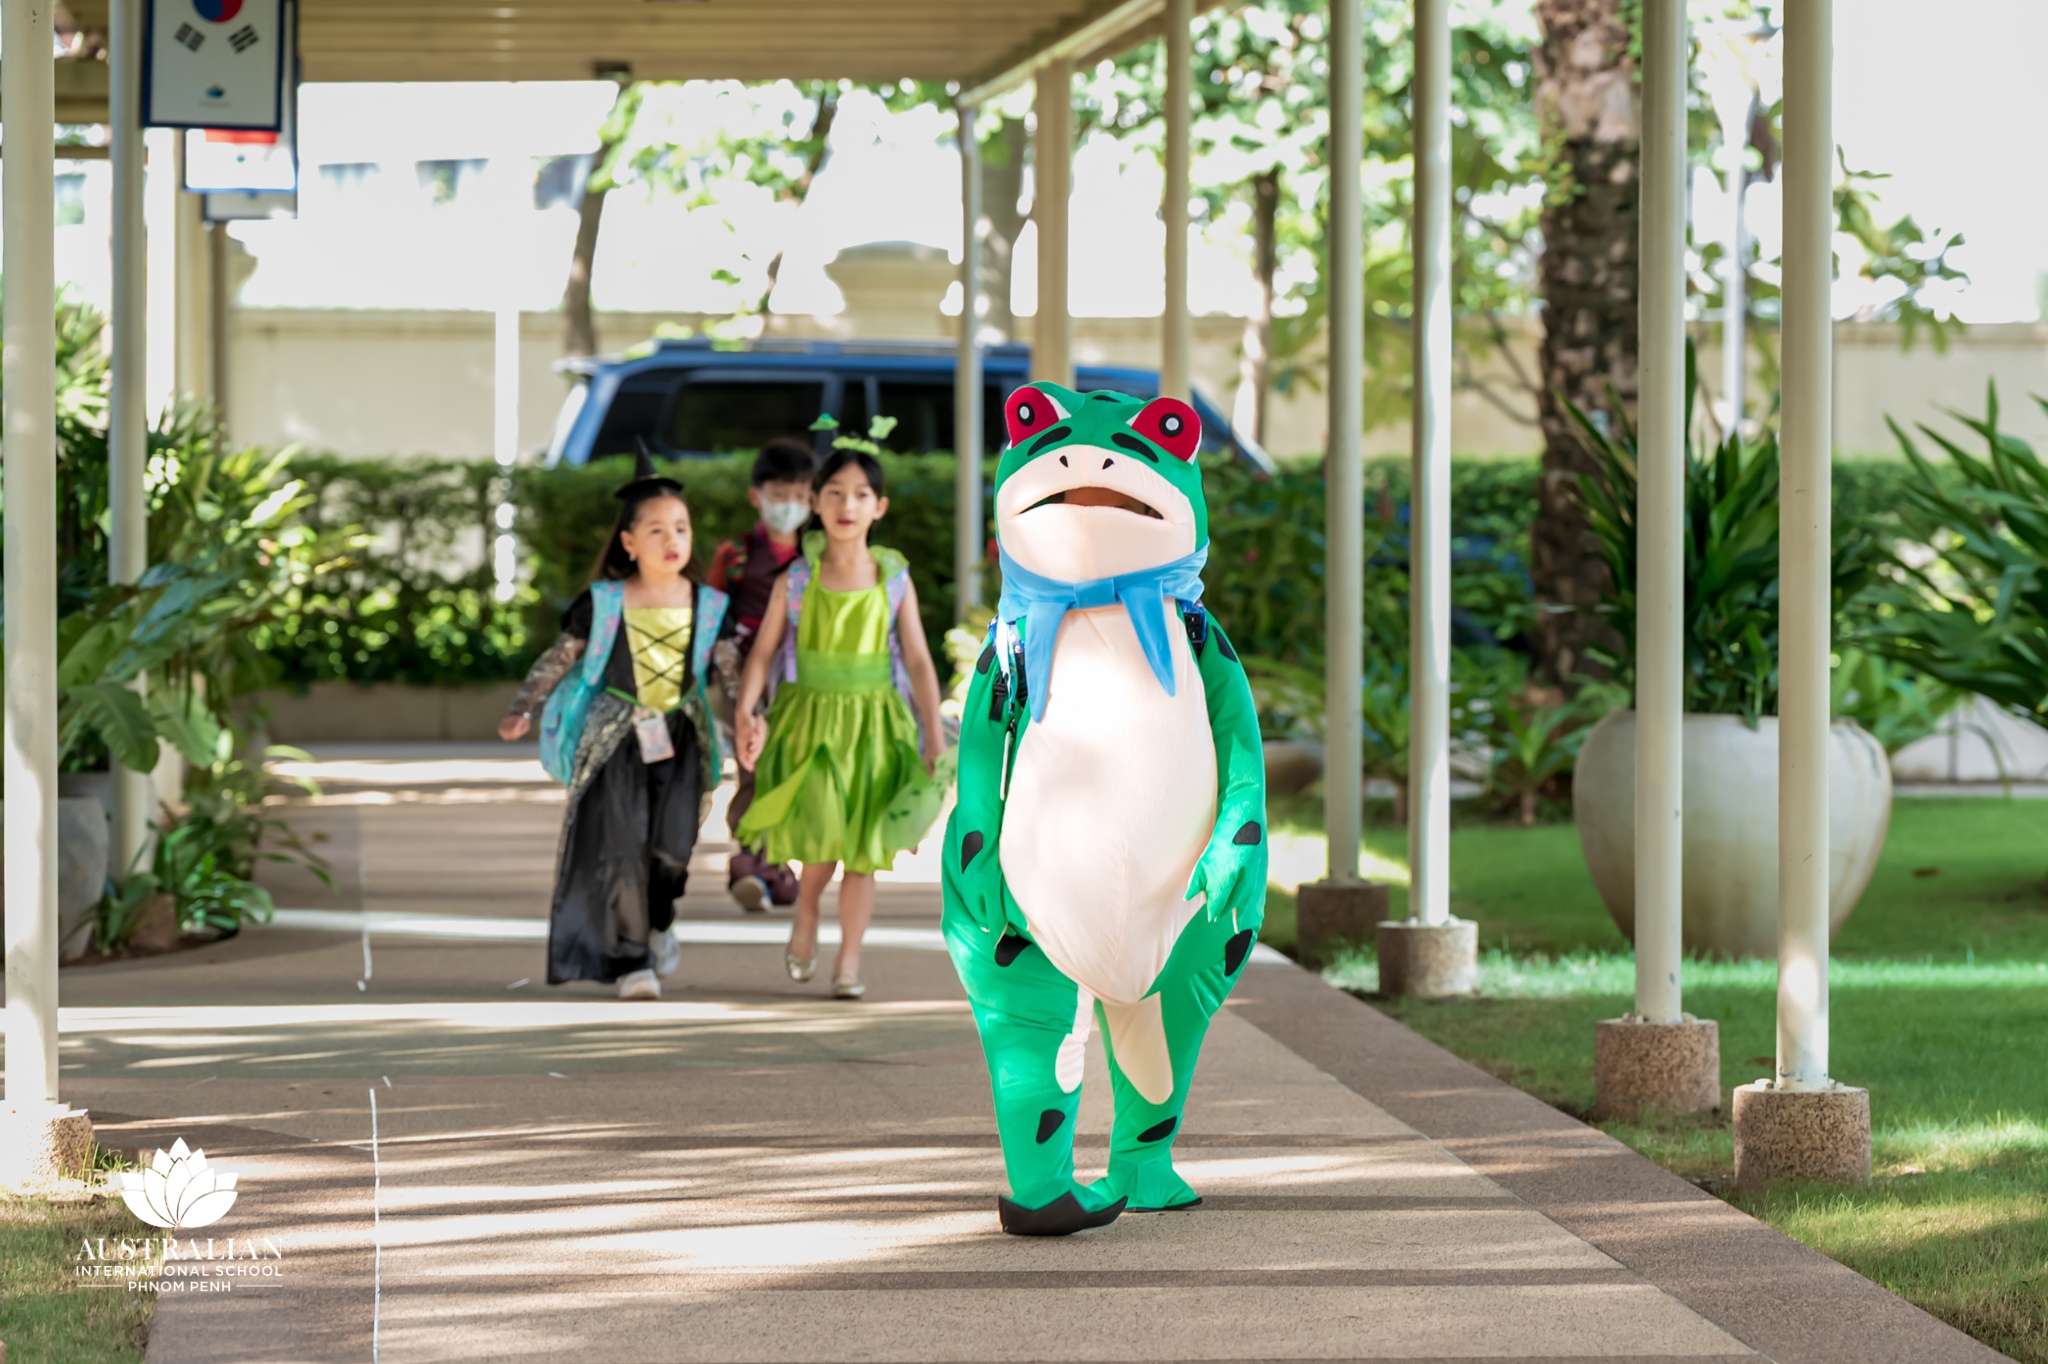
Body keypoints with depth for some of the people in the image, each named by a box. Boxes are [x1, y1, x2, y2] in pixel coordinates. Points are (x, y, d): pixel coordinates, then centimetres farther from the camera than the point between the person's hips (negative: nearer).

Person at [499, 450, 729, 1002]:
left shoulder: (708, 606, 0)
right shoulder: (602, 604, -6)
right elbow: (558, 659, 1)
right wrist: (522, 709, -3)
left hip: (680, 736, 2)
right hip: (616, 738, -2)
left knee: (672, 846, -8)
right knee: (623, 848, -7)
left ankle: (659, 921, 25)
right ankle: (631, 959, 3)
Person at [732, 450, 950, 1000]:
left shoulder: (894, 582, 0)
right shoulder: (797, 580, -1)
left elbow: (918, 660, 0)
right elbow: (763, 651, -1)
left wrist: (933, 735, -6)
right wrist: (745, 713, -15)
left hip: (873, 723, 1)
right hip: (808, 720, -1)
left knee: (862, 846, 3)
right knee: (822, 831, -14)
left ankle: (849, 960, 13)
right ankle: (806, 912, 17)